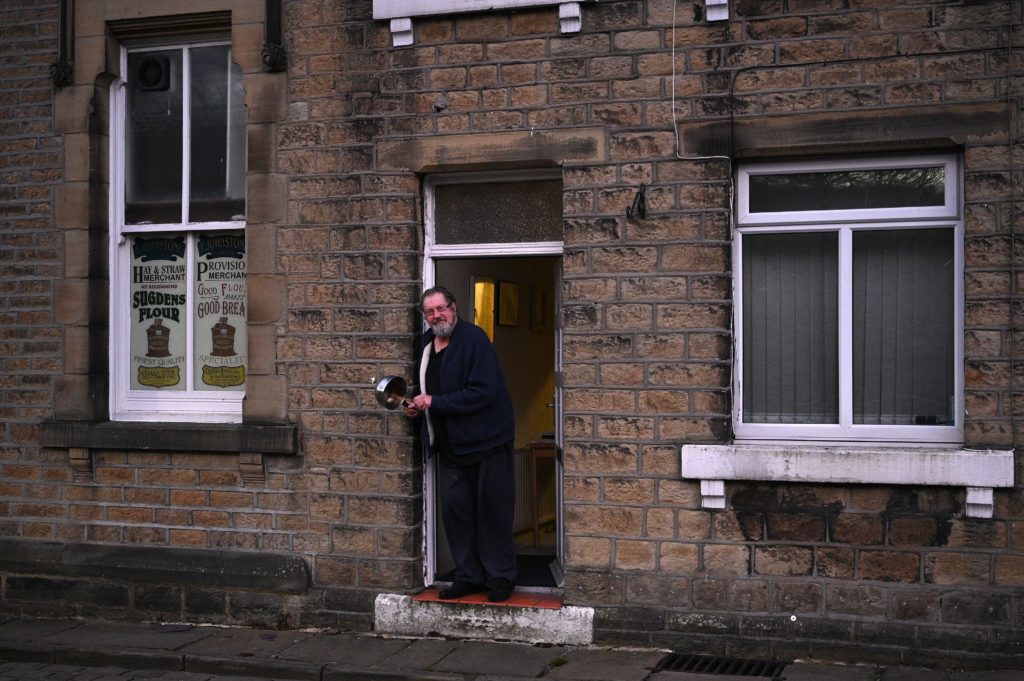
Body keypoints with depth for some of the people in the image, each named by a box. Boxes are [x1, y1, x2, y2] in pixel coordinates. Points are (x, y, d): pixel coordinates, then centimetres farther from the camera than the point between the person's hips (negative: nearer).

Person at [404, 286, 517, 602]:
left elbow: (482, 392, -23)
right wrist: (417, 406, 5)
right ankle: (468, 576, 19)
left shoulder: (474, 339, -13)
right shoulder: (426, 343, 11)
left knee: (492, 512, 0)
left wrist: (434, 402, -20)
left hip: (486, 443, -7)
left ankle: (500, 578, 11)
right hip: (450, 446, 7)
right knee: (454, 510, 8)